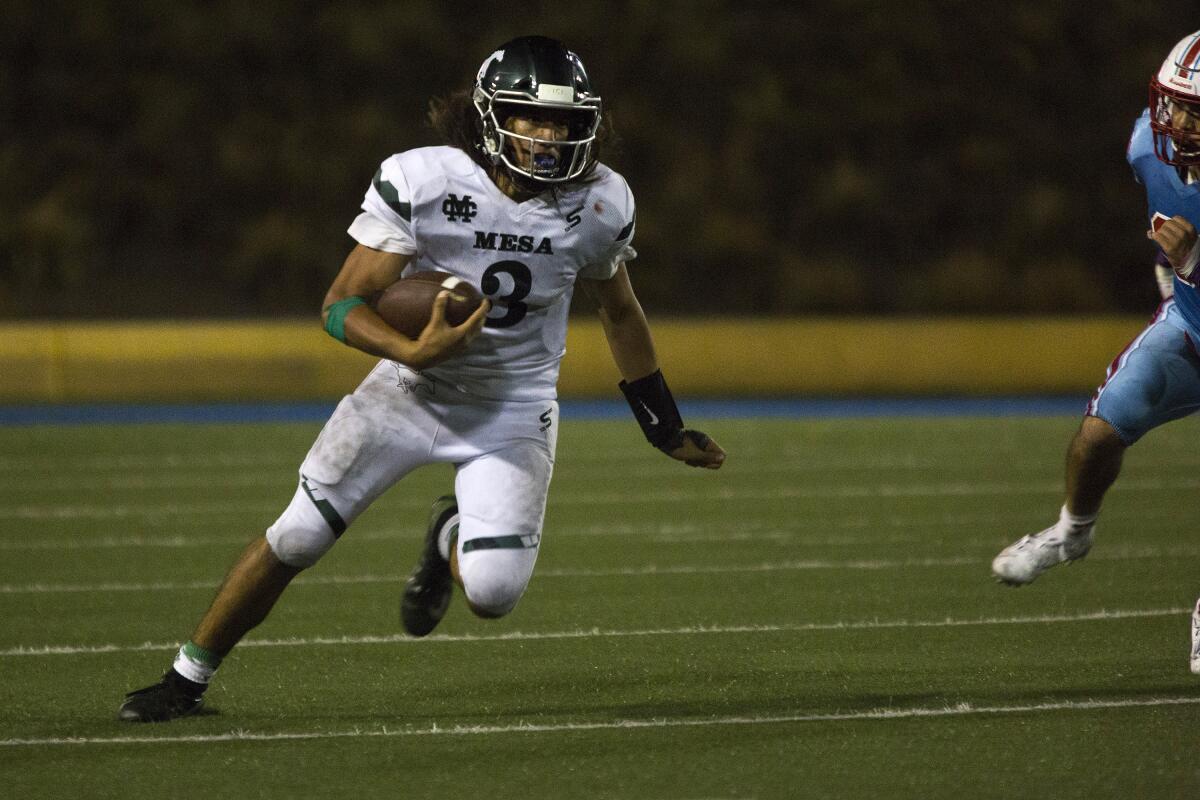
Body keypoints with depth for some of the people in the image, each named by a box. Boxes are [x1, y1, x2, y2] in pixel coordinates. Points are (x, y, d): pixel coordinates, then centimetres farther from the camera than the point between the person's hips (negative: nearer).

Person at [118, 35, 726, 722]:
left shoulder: (599, 205, -11)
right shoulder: (421, 182, -21)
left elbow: (620, 311, 8)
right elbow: (343, 307, -19)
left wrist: (667, 429, 14)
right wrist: (414, 351, -38)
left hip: (513, 412, 1)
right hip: (411, 389, -1)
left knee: (492, 591, -17)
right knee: (294, 542, -4)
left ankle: (452, 536, 21)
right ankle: (187, 679, 17)